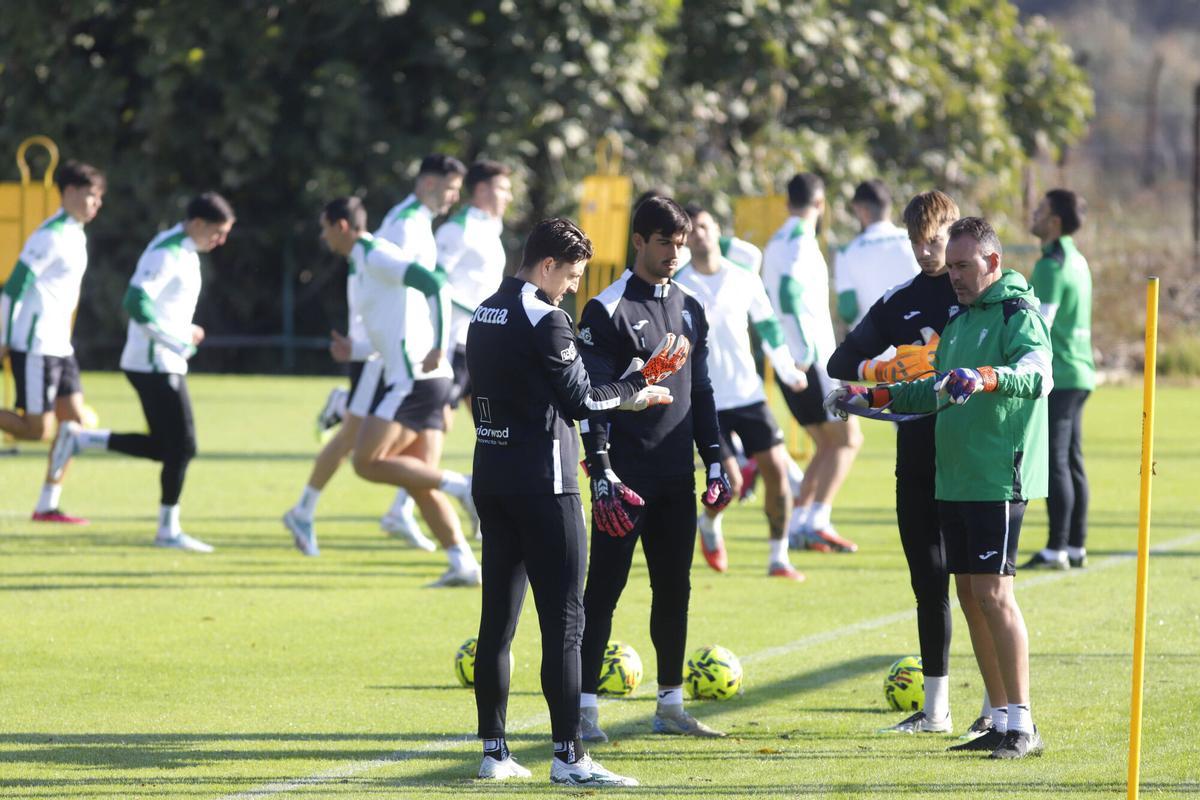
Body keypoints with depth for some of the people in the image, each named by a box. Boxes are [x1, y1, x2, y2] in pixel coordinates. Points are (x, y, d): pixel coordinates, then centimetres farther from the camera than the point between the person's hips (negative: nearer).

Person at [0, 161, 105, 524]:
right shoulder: (51, 236, -14)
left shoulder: (76, 236, 15)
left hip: (59, 346, 9)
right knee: (38, 431, -10)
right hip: (35, 346, -9)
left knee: (74, 419, 3)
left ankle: (48, 505, 7)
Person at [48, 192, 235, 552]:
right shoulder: (166, 254, -18)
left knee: (164, 446, 11)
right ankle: (169, 530, 3)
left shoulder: (184, 252, 13)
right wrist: (180, 340, -22)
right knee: (181, 447, -6)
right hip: (155, 365, -10)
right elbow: (137, 303, -27)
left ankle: (78, 439, 15)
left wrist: (186, 335, 8)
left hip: (166, 364, 10)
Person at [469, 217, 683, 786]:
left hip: (490, 477, 9)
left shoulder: (484, 315, 12)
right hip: (542, 483, -9)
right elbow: (578, 400, -13)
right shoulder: (545, 319, -14)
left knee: (498, 617, 11)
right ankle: (568, 756, -7)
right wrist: (637, 391, 4)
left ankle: (493, 751, 12)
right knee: (563, 621, -6)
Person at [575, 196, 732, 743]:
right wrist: (601, 470, -17)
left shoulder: (690, 310, 13)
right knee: (604, 587, -5)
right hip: (626, 472, -6)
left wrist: (714, 460, 13)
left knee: (674, 589, 9)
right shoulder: (608, 310, -7)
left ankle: (671, 705, 16)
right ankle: (584, 704, -4)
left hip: (676, 473, 6)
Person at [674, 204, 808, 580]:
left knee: (776, 470, -7)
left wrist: (788, 371, 18)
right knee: (730, 484, -10)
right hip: (706, 403, -3)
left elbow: (767, 325, 16)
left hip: (749, 393, 3)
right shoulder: (677, 288, -5)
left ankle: (778, 558, 6)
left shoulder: (744, 281, 3)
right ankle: (709, 524, 25)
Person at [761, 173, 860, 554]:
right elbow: (788, 293, -26)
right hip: (812, 361, -9)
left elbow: (770, 301, 21)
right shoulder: (802, 243, -12)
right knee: (847, 439, -3)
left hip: (789, 363, 9)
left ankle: (798, 525, 6)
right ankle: (818, 521, -13)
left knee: (826, 444, 13)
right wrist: (807, 352, -26)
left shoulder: (775, 244, 16)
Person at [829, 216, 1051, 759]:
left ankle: (1023, 725, -11)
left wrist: (986, 378, -43)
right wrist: (872, 397, 19)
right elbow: (937, 392, 27)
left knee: (993, 591, -13)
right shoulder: (960, 317, 19)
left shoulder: (1018, 312, -8)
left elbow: (1038, 374, -26)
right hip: (954, 480, 9)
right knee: (970, 596, 8)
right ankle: (1001, 720, 14)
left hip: (999, 478, -9)